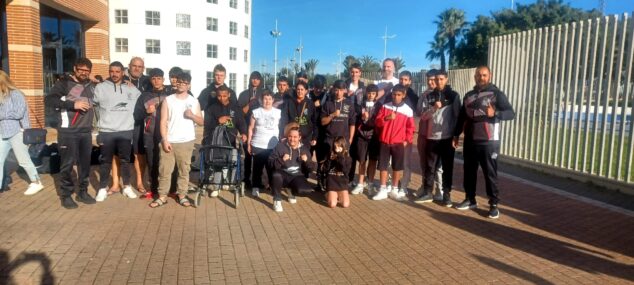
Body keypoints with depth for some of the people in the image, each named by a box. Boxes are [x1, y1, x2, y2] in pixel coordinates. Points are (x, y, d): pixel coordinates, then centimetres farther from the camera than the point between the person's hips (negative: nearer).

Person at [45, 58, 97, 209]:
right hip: (68, 131, -4)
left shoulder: (90, 85, 13)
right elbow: (48, 100, -13)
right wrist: (73, 104, -20)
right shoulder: (64, 83, -2)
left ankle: (82, 192, 21)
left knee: (85, 162, 9)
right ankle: (66, 195, 11)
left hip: (86, 131, 5)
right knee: (67, 164, -1)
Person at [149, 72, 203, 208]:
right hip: (169, 141, 0)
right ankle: (162, 196, 10)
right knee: (164, 170, 1)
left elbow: (201, 122, 8)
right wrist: (165, 140, -7)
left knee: (184, 170, 6)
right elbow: (163, 122, 1)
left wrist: (192, 115, -12)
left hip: (186, 142, 1)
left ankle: (182, 195, 15)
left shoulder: (194, 101, 7)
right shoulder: (168, 100, 4)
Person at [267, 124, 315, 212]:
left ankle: (292, 191, 13)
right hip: (283, 174, -2)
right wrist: (281, 160, -26)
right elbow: (270, 164, -10)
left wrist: (307, 161, -16)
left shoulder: (304, 148, 4)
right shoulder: (280, 146, -4)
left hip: (297, 176, 2)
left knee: (305, 189, -27)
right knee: (276, 175, -37)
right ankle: (277, 201, -13)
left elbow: (311, 168, 4)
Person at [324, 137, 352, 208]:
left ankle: (339, 195, 17)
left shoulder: (347, 158, 1)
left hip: (342, 183, 1)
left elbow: (346, 170, -14)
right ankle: (329, 195, 16)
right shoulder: (331, 157, 3)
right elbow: (325, 170, -4)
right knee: (332, 204, -18)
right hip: (332, 183, 0)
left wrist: (341, 159, -19)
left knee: (345, 205, -15)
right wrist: (330, 160, -15)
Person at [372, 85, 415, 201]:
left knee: (397, 167, 7)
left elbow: (410, 127, 5)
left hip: (399, 143, -1)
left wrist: (407, 140, -2)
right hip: (384, 141, 1)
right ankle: (383, 190, 13)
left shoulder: (408, 110, -1)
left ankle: (394, 190, 19)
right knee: (383, 166, 4)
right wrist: (386, 118, -19)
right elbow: (377, 122, -2)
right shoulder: (385, 106, 1)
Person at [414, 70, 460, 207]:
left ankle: (447, 194, 13)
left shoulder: (453, 95, 1)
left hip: (448, 137, -2)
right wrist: (433, 108, -17)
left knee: (447, 167, 5)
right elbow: (423, 116, 1)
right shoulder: (430, 96, 8)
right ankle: (427, 192, 16)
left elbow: (458, 115, 0)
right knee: (430, 166, 7)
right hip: (432, 137, 2)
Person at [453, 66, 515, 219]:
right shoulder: (468, 95, 13)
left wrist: (495, 113, -27)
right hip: (470, 141, 5)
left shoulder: (496, 94, -2)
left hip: (489, 142, -5)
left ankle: (493, 204, 8)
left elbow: (511, 113, -9)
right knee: (469, 171, 11)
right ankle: (470, 200, 25)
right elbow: (461, 116, 19)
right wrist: (456, 135, 15)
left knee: (490, 173, -1)